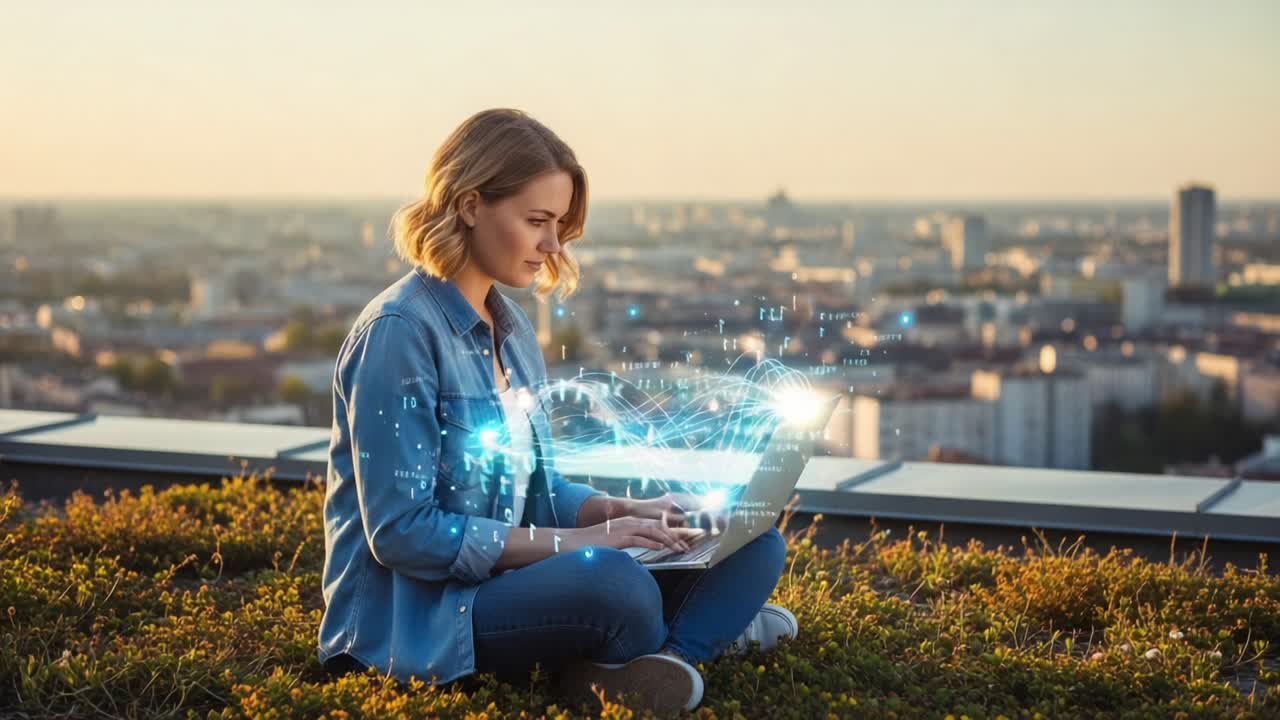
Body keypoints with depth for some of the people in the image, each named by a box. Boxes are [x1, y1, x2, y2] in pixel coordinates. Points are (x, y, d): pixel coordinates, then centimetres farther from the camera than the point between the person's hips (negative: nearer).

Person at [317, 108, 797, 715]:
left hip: (505, 584, 9)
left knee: (754, 545, 2)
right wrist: (574, 542, -21)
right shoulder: (398, 332, -15)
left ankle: (665, 657, -21)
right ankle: (706, 628, -7)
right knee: (613, 582, -36)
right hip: (419, 617, -9)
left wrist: (624, 512, -4)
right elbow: (401, 531, -20)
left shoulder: (512, 328, 11)